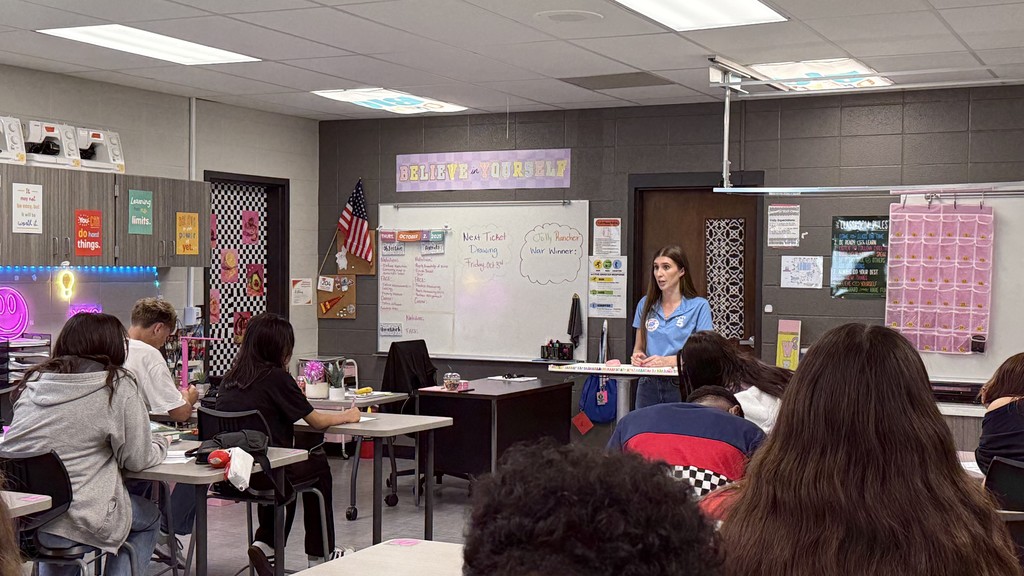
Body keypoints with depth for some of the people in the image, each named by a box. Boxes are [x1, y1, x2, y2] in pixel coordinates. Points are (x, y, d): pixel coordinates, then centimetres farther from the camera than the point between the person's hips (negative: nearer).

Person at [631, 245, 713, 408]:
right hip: (648, 385, 3)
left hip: (681, 387, -3)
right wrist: (637, 357, -6)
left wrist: (668, 361, -20)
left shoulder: (699, 306, -2)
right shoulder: (645, 304, 10)